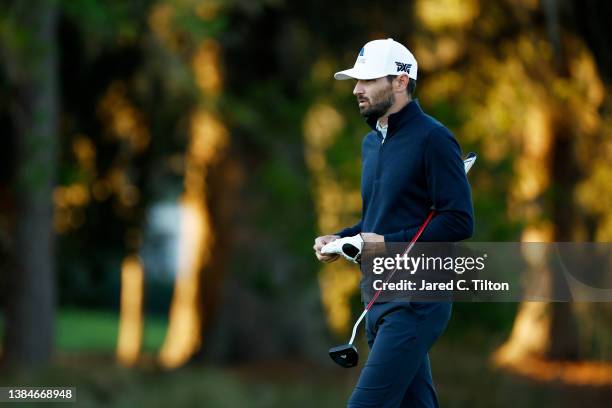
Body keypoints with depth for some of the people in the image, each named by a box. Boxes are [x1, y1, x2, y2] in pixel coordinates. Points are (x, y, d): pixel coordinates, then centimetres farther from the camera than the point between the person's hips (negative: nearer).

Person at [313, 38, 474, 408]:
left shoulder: (433, 138, -11)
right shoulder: (372, 142, 16)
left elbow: (460, 222, -17)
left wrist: (388, 242, -18)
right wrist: (339, 239, 8)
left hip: (415, 302, -9)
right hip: (380, 298, 9)